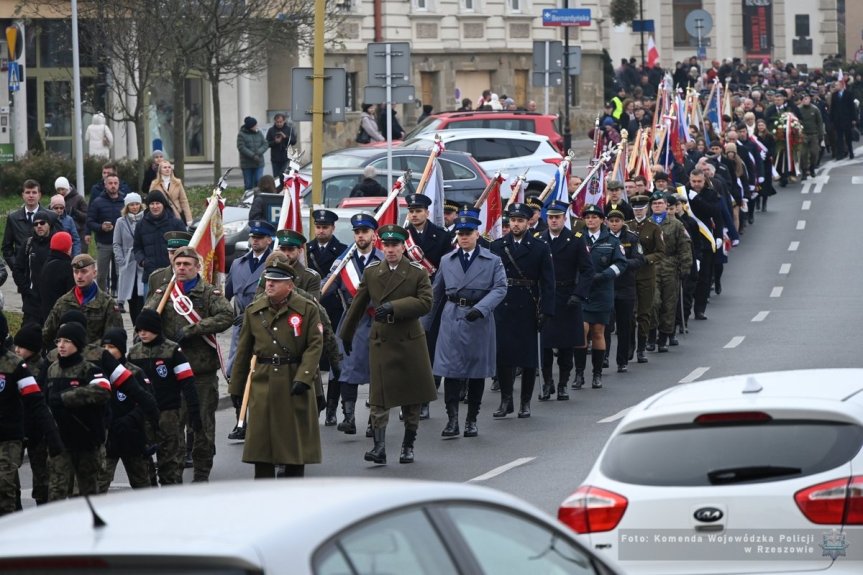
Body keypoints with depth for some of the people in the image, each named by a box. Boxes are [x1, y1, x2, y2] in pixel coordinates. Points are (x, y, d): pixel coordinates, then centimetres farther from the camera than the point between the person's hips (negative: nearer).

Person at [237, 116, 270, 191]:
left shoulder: (259, 133, 9)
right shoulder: (242, 135, -3)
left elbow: (265, 144, 4)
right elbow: (241, 147, -12)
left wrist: (258, 153, -14)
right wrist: (252, 155, -18)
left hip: (258, 163, 3)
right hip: (247, 164, -3)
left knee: (259, 182, -8)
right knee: (248, 184, 1)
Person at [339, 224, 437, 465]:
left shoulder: (418, 272, -3)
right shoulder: (371, 271, 6)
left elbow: (426, 303, -12)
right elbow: (358, 305, 14)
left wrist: (394, 307, -20)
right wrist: (346, 335, 20)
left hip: (410, 341, -1)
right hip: (380, 341, 1)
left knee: (411, 396, 7)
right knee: (379, 398, -6)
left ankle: (408, 445, 18)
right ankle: (379, 447, -10)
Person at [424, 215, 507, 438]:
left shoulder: (493, 261, 3)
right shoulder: (447, 261, 12)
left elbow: (500, 288, -8)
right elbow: (436, 294, 17)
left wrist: (480, 308, -23)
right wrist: (424, 322, 15)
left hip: (479, 321, -1)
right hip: (452, 320, 1)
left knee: (477, 372, 6)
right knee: (450, 369, -8)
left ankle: (472, 420, 16)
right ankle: (452, 420, -9)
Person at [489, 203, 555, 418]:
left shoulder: (540, 249, 2)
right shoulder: (497, 247, 6)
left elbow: (547, 283, -1)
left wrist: (545, 311, -9)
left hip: (527, 311, -1)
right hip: (502, 309, 1)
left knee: (529, 357, 4)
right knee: (502, 355, -1)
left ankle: (525, 402, 13)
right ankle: (506, 400, 7)